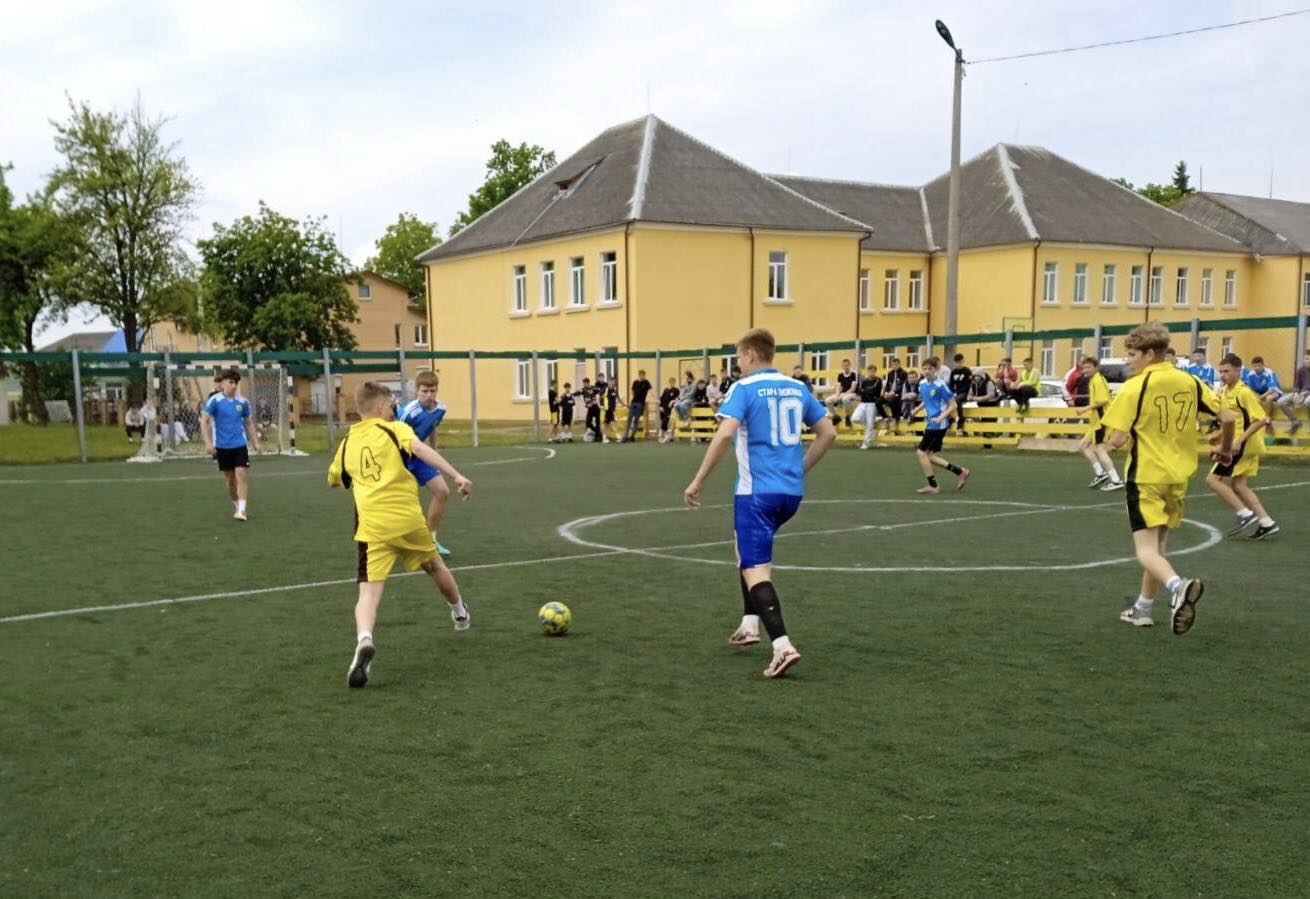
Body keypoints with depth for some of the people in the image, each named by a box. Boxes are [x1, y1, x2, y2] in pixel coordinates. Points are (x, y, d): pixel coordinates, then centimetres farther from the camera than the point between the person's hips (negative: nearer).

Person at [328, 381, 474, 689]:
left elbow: (333, 480, 30)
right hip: (408, 519, -1)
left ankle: (364, 640, -36)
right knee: (434, 565, 26)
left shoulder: (347, 442, 15)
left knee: (369, 591, -6)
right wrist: (456, 476, -26)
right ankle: (460, 612, 50)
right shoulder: (394, 429, 3)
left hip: (372, 527, 1)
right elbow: (419, 448, -18)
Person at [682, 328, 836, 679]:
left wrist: (698, 481, -16)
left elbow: (725, 433, -21)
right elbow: (828, 432, 13)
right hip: (792, 491, 7)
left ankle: (783, 646, -21)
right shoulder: (796, 388, 11)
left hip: (757, 491, -7)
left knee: (755, 568, -6)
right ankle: (750, 625, 27)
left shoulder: (744, 388, -8)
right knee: (750, 551, 28)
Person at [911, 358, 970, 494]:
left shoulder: (940, 385, -16)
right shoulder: (922, 384, 5)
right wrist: (916, 410, 5)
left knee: (921, 453, -6)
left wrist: (940, 418, -23)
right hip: (930, 424, 8)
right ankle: (960, 472, 20)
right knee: (930, 456, 9)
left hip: (938, 425, -8)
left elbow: (953, 405, -12)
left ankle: (933, 485, 6)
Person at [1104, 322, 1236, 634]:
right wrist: (1225, 449, 21)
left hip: (1145, 476, -6)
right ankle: (1143, 608, 26)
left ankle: (1178, 586, -35)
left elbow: (1117, 440, -17)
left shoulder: (1135, 387, -13)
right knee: (1158, 545, 19)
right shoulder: (1190, 382, 2)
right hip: (1178, 476, 6)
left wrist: (1118, 436, 7)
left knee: (1146, 551, -6)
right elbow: (1227, 418, 3)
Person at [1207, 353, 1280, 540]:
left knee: (1213, 479, -9)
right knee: (1238, 485, 13)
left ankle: (1245, 514, -5)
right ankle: (1267, 522, 17)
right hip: (1236, 444, 9)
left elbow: (1260, 419, -21)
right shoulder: (1224, 392, 9)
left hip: (1244, 445, -9)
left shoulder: (1244, 392, -17)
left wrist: (1239, 440, -26)